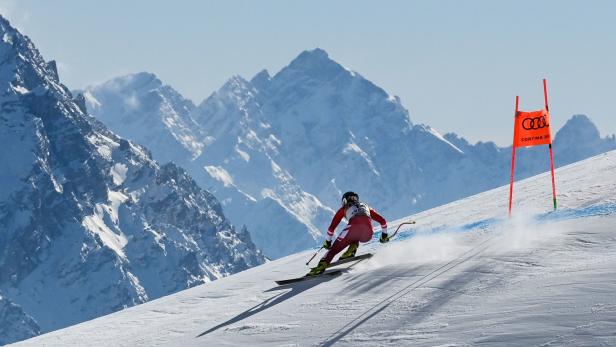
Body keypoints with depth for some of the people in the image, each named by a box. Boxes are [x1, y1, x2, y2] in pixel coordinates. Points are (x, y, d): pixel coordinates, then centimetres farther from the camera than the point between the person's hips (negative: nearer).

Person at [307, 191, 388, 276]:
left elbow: (332, 227, 30)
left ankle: (322, 265, -20)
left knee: (335, 248, 4)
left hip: (354, 226, -3)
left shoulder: (344, 208, 33)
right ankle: (351, 251, 7)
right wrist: (384, 236, 46)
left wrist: (327, 242, 39)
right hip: (367, 235, 3)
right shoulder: (365, 206, 41)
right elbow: (383, 221, 37)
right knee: (355, 238, 37)